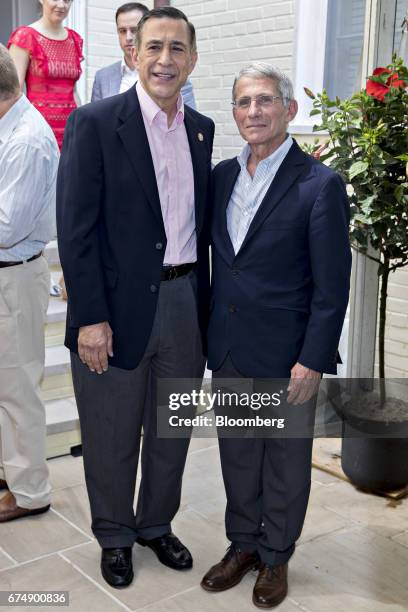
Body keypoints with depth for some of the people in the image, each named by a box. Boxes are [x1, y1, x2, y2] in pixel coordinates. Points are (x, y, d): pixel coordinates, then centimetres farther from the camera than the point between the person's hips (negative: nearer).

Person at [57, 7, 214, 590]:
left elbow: (201, 220, 12)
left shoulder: (201, 129, 8)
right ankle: (115, 536, 36)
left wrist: (205, 300, 9)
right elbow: (76, 228, -13)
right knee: (112, 437, 11)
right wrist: (90, 318, -17)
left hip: (185, 303, 5)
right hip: (119, 307, -5)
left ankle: (157, 524, 42)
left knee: (172, 430, 19)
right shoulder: (95, 123, -9)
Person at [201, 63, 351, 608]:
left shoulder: (320, 185, -12)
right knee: (237, 455, 18)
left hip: (286, 356, -5)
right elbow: (215, 259, 11)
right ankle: (243, 545, 38)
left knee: (286, 462, 12)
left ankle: (276, 557, 33)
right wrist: (208, 335, 7)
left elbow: (331, 287, -12)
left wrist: (313, 361, -15)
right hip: (228, 349, 5)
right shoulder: (222, 175, 6)